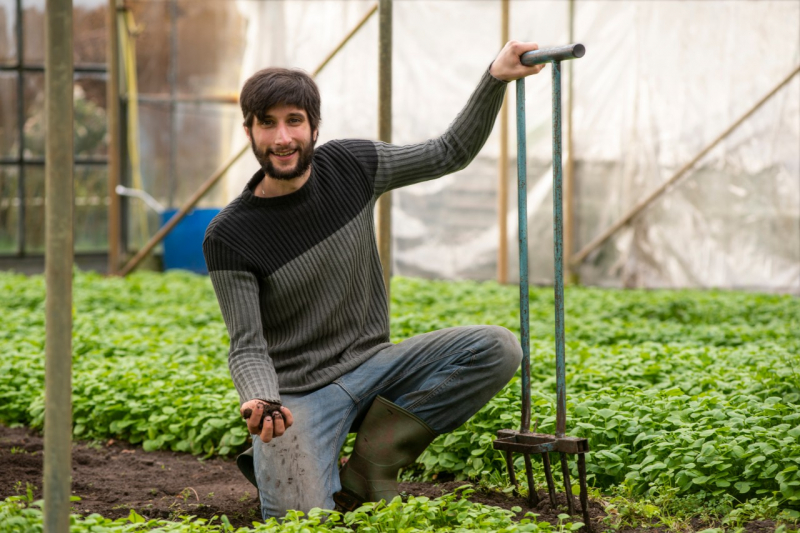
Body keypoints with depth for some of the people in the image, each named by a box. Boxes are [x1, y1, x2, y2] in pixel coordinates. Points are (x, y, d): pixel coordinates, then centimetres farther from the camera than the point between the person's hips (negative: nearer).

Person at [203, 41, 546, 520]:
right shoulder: (229, 237, -13)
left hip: (371, 365, 5)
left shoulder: (351, 166, -1)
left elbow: (450, 153, 8)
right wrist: (260, 401, -35)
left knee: (497, 350, -19)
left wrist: (496, 78, -4)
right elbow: (248, 345, -14)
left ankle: (365, 473, -12)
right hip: (299, 393, -5)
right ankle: (273, 463, 9)